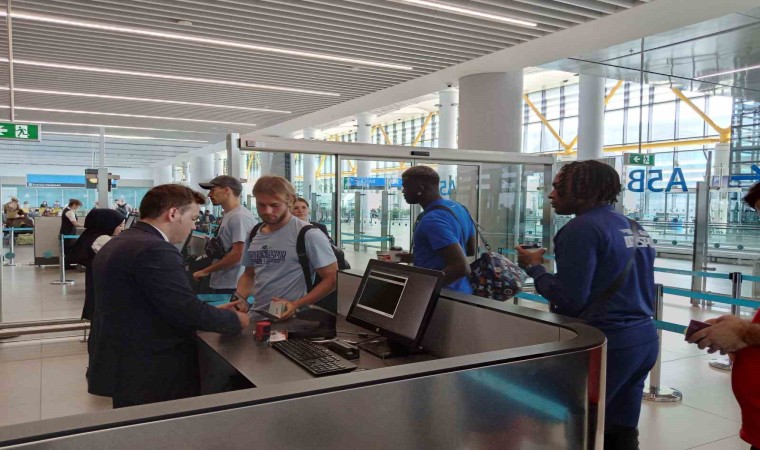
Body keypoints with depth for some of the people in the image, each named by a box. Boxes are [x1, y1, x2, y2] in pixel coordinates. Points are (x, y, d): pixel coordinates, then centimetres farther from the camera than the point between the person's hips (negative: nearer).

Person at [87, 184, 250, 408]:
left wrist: (214, 313, 11)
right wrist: (235, 320, -8)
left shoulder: (117, 244, 10)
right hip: (152, 374, -10)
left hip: (119, 366, 10)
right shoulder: (154, 250, -22)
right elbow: (187, 310, -24)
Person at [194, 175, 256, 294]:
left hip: (231, 286, -9)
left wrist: (206, 271, -14)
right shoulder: (228, 216, 14)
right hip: (221, 284, 9)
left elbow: (237, 255, -21)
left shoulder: (239, 217, -17)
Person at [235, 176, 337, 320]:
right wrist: (238, 299, 5)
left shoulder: (309, 234, -9)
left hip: (292, 318, -7)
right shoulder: (254, 235, 11)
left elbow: (332, 278, -8)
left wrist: (296, 305, -16)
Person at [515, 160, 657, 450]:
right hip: (644, 338, 9)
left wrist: (534, 267, -6)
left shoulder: (582, 227, -15)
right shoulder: (634, 227, 12)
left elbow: (569, 298, -19)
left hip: (607, 343, -9)